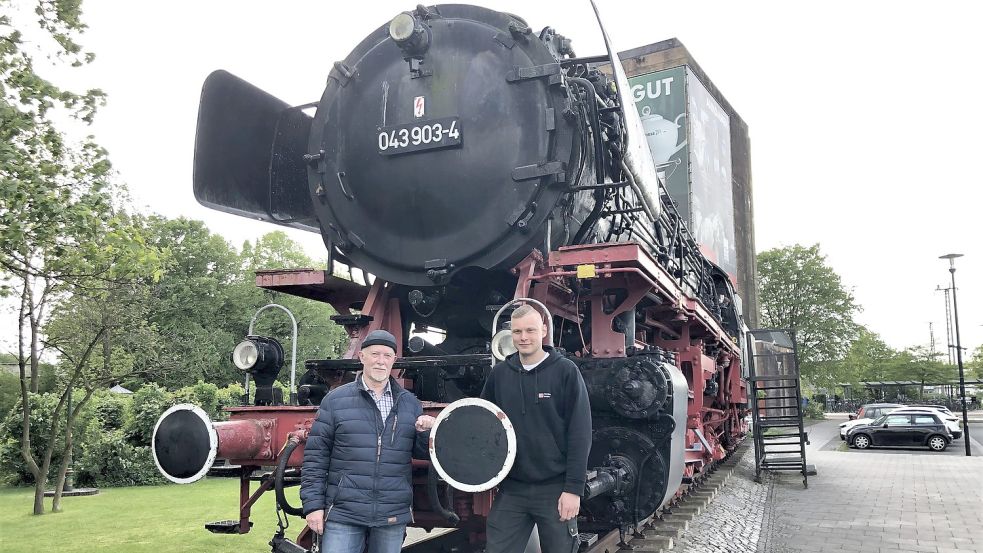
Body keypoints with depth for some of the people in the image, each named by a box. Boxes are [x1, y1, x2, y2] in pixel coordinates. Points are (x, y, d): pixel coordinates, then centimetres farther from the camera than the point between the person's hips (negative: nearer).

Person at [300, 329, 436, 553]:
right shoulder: (335, 400, 0)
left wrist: (425, 433, -8)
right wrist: (313, 505, -5)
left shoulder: (410, 403, 9)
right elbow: (315, 456, 0)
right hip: (343, 515, -2)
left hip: (393, 517, 3)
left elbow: (421, 453, 12)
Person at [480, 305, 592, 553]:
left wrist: (574, 488, -13)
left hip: (555, 490, -3)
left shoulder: (566, 371, -7)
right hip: (511, 489, 3)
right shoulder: (499, 373, 5)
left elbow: (579, 433, -9)